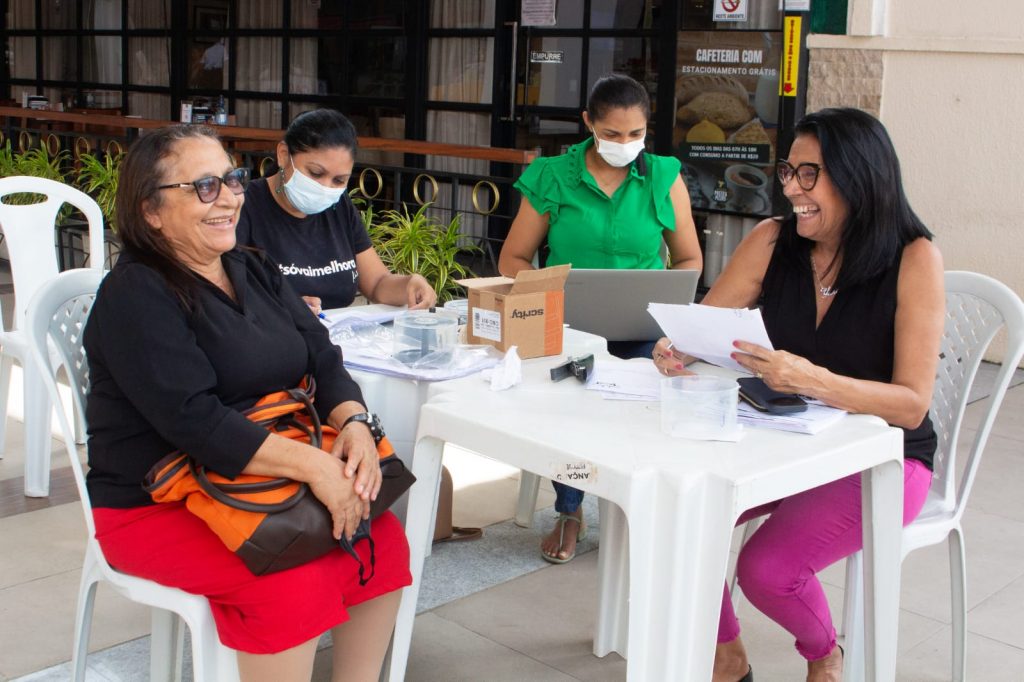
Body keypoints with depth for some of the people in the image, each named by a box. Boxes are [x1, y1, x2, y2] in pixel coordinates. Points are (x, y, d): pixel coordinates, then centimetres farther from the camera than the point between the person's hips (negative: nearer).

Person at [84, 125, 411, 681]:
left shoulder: (253, 271, 9)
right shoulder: (135, 295, -15)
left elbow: (323, 360, 4)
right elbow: (193, 420, -26)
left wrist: (353, 423, -17)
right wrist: (312, 464, -32)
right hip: (156, 506, -7)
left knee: (384, 540, -10)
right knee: (294, 581, -28)